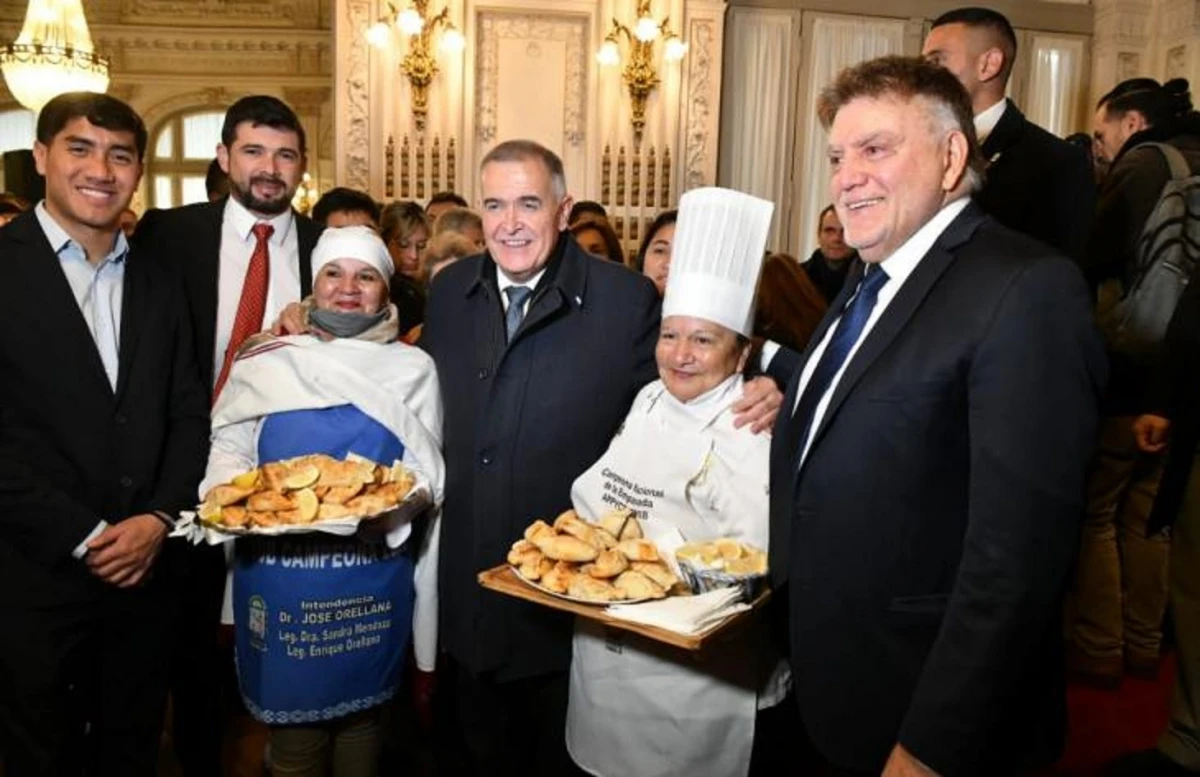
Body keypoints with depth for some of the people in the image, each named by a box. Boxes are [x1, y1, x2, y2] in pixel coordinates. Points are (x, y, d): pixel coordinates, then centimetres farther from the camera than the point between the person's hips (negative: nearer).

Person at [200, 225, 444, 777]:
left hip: (374, 575, 0)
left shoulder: (413, 368, 3)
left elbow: (426, 474, 1)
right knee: (293, 730, 10)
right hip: (279, 572, 0)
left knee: (361, 712, 14)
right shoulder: (263, 362, 5)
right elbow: (228, 451, 7)